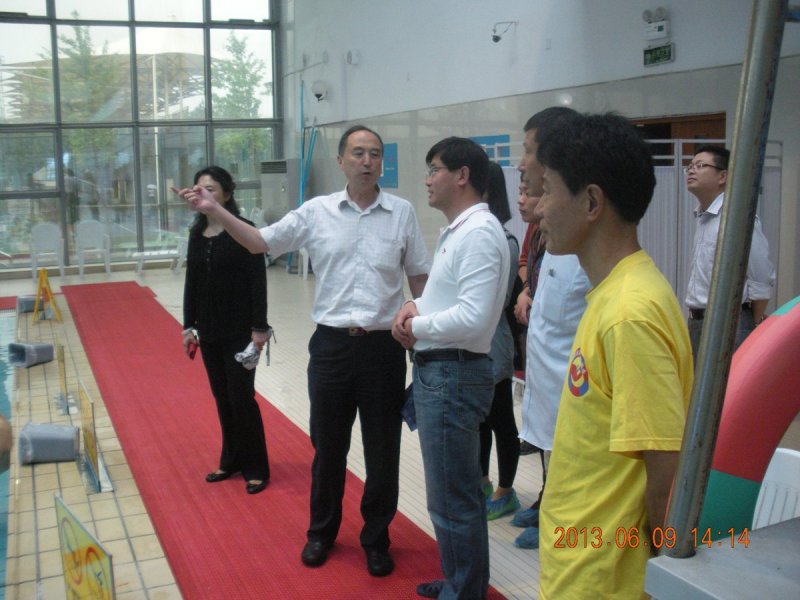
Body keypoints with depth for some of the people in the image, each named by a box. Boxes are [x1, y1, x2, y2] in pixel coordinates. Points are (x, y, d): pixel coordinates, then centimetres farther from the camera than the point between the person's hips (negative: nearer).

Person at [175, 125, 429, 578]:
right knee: (328, 447, 13)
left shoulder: (402, 212, 0)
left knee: (383, 450, 10)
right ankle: (322, 532, 34)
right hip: (332, 343, 1)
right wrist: (214, 210, -5)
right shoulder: (316, 212, 1)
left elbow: (420, 277, 5)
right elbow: (261, 242, 5)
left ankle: (376, 539, 28)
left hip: (385, 346, 0)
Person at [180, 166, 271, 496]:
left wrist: (259, 327, -16)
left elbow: (258, 280, -13)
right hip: (209, 330, 6)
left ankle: (255, 468, 12)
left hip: (239, 329, -6)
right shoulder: (197, 234, 8)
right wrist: (189, 325, 10)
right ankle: (231, 461, 28)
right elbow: (192, 282, 12)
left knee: (241, 397, -1)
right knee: (222, 398, 14)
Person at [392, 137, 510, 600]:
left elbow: (473, 317, -26)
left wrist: (416, 325, -13)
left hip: (453, 376, -11)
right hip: (439, 371, 11)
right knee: (461, 492, 21)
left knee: (453, 501, 1)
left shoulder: (479, 232, -18)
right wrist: (417, 306, 3)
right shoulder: (458, 229, 14)